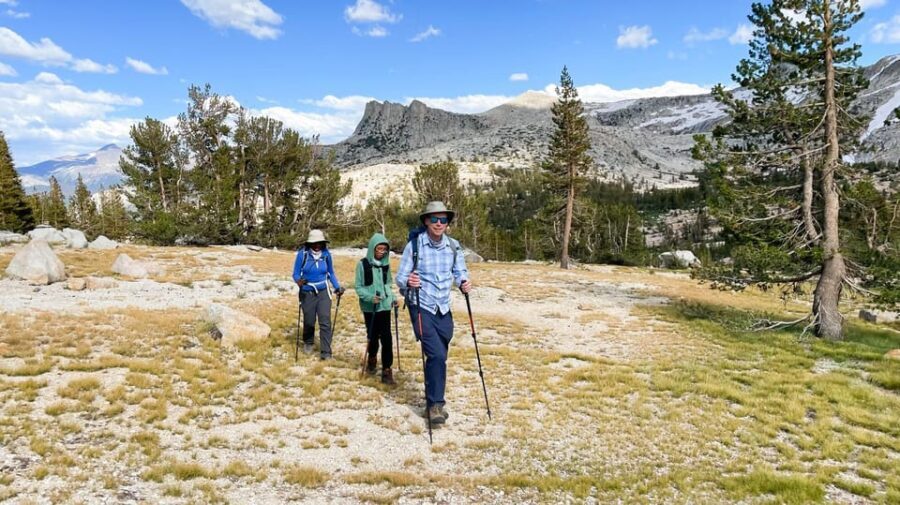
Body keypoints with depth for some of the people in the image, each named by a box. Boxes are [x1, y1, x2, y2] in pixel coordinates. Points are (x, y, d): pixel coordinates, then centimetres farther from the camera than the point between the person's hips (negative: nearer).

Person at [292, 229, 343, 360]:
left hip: (323, 292, 1)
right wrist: (299, 281, -27)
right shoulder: (302, 254, -12)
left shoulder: (326, 254, -5)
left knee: (325, 322, -8)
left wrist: (337, 287, 0)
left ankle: (326, 352, -3)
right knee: (309, 322, 12)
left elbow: (331, 273, 9)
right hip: (307, 293, -1)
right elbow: (296, 273, -5)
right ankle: (308, 343, 41)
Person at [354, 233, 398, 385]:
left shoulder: (386, 264, 4)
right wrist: (370, 297, -20)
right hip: (369, 307, -2)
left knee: (386, 337, -6)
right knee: (373, 336, 10)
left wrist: (392, 297, 0)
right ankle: (372, 359, 39)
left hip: (384, 305, 2)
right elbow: (358, 287, -5)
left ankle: (386, 371, -1)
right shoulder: (363, 264, -7)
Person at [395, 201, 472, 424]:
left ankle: (433, 400, 36)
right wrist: (407, 282, -32)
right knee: (437, 355, -16)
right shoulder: (414, 245, -12)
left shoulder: (453, 246, -1)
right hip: (421, 308, -4)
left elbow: (460, 272, 6)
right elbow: (400, 277, -9)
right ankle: (436, 403, 0)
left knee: (438, 357, 16)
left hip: (443, 310, 5)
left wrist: (464, 282, -17)